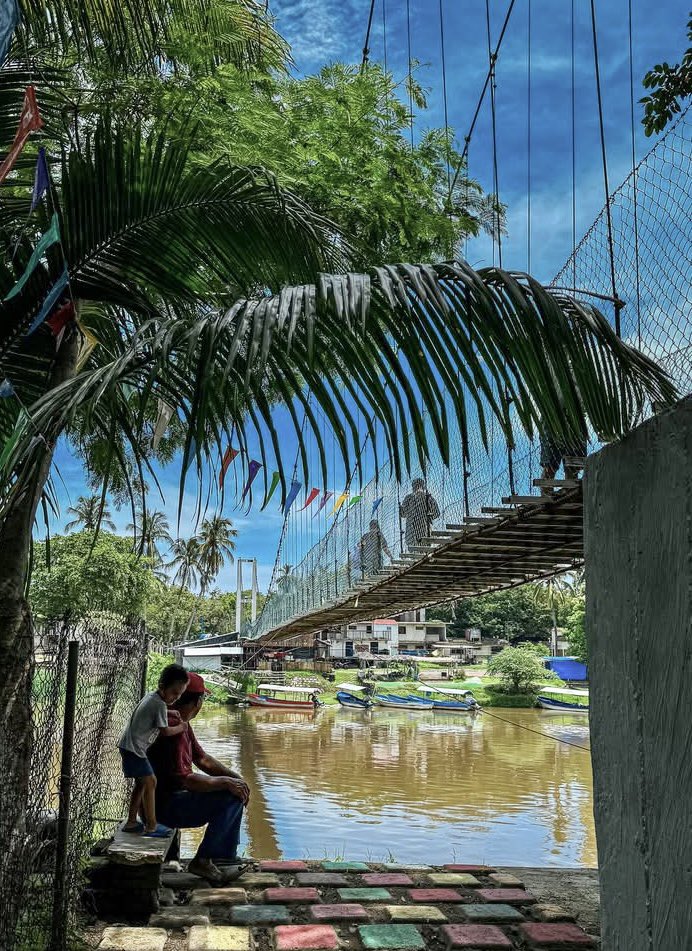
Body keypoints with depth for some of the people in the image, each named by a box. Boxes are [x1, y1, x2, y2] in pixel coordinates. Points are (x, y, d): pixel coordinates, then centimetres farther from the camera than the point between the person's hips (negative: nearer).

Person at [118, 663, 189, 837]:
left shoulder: (151, 696, 9)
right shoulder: (160, 704, -19)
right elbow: (165, 731, -15)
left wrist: (170, 716, 11)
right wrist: (180, 727, 1)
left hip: (130, 746, 10)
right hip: (134, 747, -10)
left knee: (141, 783, 16)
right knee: (150, 781, -8)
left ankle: (131, 822, 22)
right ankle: (151, 826, -6)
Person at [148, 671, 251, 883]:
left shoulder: (183, 725, 9)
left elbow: (202, 759, 16)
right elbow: (184, 779, -30)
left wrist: (236, 778, 5)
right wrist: (225, 781, -20)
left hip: (177, 796, 11)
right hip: (166, 806, -11)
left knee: (237, 792, 12)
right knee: (230, 798, -20)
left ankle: (225, 855, 13)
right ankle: (202, 861, -11)